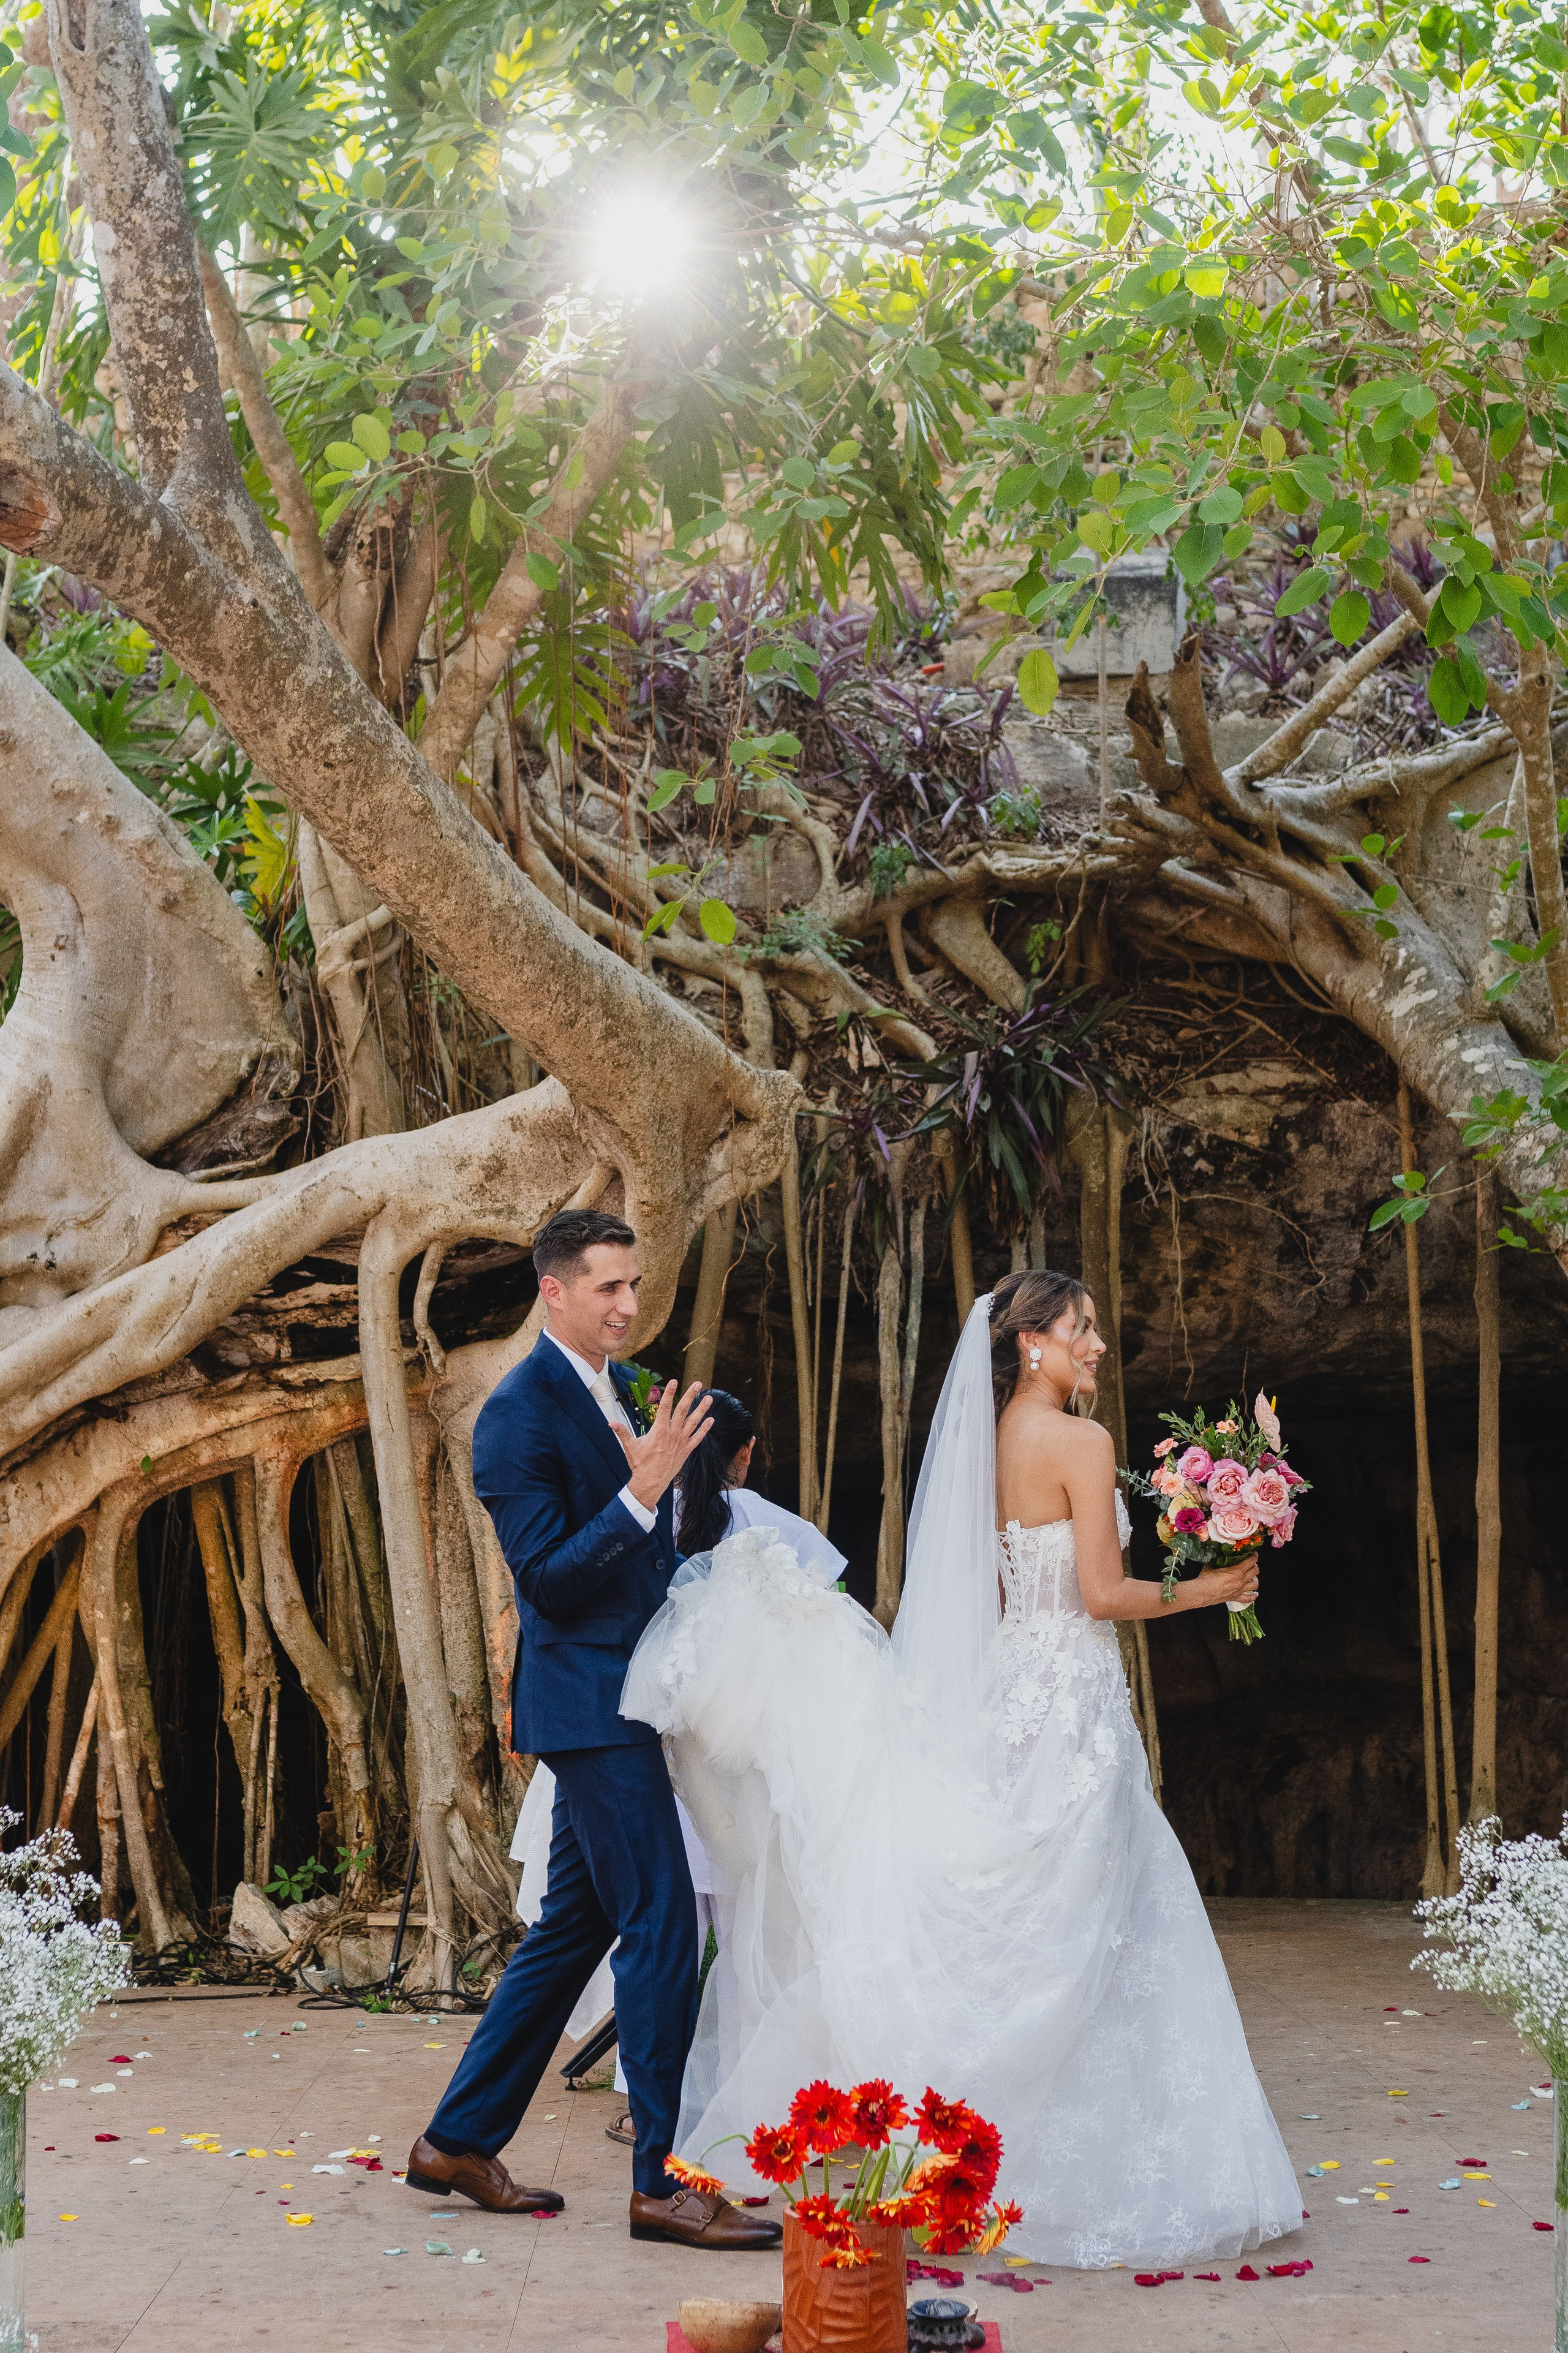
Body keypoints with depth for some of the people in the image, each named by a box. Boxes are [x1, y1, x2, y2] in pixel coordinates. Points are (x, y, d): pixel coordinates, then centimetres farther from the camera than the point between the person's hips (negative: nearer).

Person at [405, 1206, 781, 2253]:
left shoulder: (623, 1388, 12)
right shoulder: (520, 1411, -14)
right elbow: (548, 1576, -19)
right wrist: (642, 1488, -28)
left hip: (623, 1697, 9)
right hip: (588, 1701, -9)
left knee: (574, 1929, 14)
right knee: (661, 1928, -7)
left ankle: (459, 2142, 24)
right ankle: (659, 2183, 1)